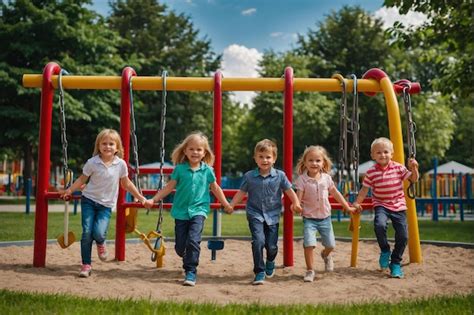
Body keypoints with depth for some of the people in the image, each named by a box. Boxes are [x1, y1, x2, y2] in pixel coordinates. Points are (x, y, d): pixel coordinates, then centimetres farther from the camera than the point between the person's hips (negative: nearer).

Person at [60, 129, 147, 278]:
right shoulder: (92, 162, -8)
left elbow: (126, 184, 9)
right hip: (89, 200, 0)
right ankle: (86, 264, 8)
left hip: (106, 205, 0)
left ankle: (100, 243, 20)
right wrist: (69, 190, 0)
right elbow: (82, 179, 5)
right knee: (87, 233, -7)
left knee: (99, 233, -19)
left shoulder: (121, 164, -4)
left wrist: (140, 197, 13)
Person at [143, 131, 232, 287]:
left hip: (198, 210, -1)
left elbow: (215, 188, 14)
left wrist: (226, 204, 20)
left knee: (193, 241, -17)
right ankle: (188, 260, 37)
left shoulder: (207, 170, 1)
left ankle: (191, 272, -7)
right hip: (181, 211, 1)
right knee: (180, 246, 5)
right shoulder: (180, 169, -1)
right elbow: (169, 187, 4)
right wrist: (153, 200, 0)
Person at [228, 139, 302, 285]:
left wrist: (296, 203, -11)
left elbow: (289, 191, 4)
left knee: (272, 245, 3)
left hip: (272, 215, 1)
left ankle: (270, 262, 40)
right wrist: (231, 205, -3)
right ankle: (259, 272, -4)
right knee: (258, 241, -19)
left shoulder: (279, 175, -1)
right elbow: (241, 193, 6)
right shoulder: (249, 176, -1)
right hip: (255, 214, -1)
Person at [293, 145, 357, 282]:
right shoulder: (302, 179, -12)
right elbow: (298, 197, -16)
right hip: (309, 218, -3)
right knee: (309, 244, -19)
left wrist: (347, 207, 16)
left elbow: (335, 193, 11)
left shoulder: (326, 178, -1)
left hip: (325, 217, 4)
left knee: (330, 244, 10)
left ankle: (325, 255, 46)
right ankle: (310, 270, 0)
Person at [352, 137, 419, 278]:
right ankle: (385, 251, -2)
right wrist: (357, 203, -4)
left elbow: (414, 179, 6)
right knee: (379, 225, -31)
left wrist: (414, 168, -11)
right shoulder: (371, 172, -5)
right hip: (381, 205, -1)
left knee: (403, 236, -6)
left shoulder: (399, 168, -2)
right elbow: (364, 190, 2)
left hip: (399, 205, 2)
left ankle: (396, 263, 16)